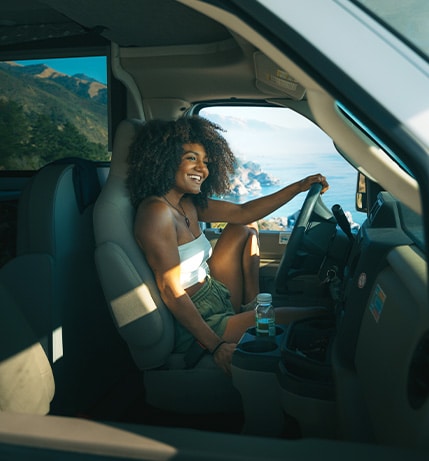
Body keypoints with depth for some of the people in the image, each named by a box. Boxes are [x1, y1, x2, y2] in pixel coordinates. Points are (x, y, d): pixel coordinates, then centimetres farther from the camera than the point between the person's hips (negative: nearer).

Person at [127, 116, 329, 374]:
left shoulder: (189, 204, 4)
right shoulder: (156, 210, -23)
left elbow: (244, 212, 6)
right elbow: (171, 290, -26)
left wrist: (299, 187, 0)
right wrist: (216, 345, -27)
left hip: (217, 294, 10)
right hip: (195, 322, -10)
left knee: (245, 228, 15)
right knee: (288, 319, -15)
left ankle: (253, 306, 7)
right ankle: (321, 312, 20)